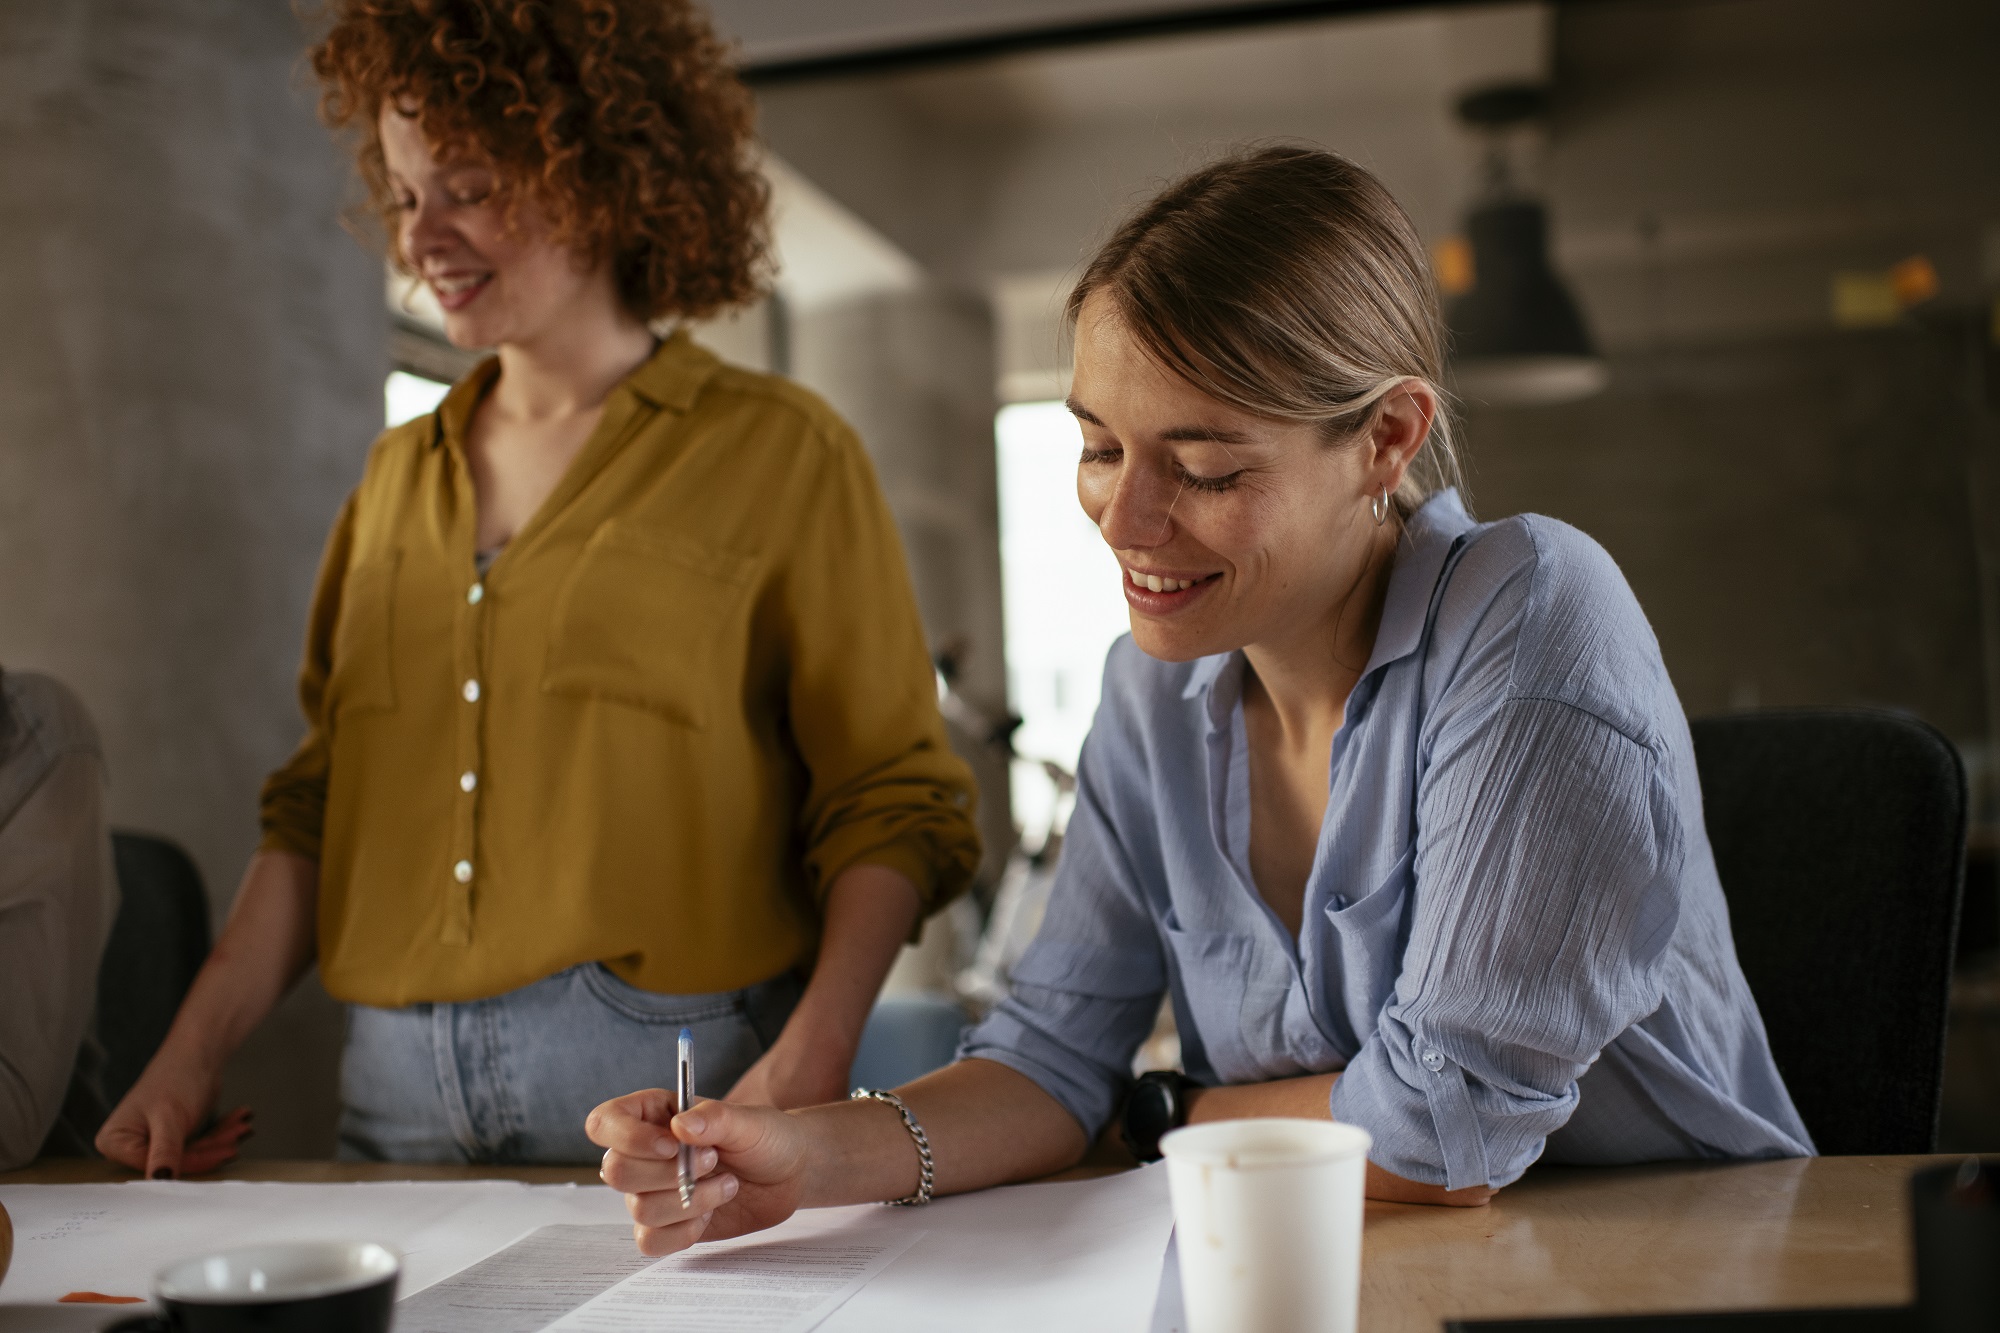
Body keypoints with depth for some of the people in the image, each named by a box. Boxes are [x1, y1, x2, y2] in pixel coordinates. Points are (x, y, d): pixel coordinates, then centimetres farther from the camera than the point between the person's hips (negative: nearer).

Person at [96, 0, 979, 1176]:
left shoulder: (780, 455, -1)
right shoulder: (399, 476, 14)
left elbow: (891, 800, -5)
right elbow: (321, 809, 16)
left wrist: (811, 1064, -19)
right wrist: (192, 1056, 7)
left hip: (672, 1079, -4)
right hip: (396, 1088, 4)